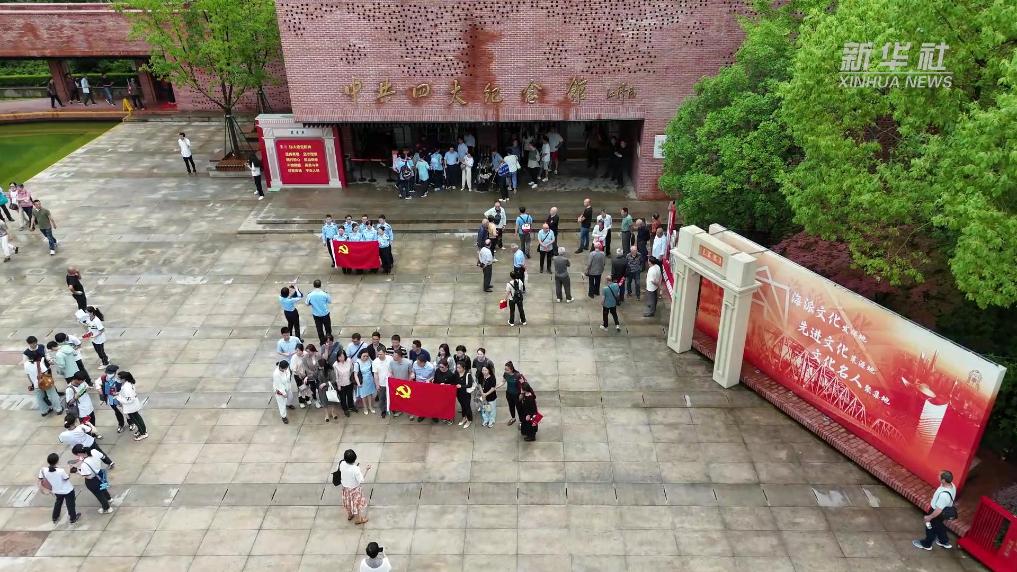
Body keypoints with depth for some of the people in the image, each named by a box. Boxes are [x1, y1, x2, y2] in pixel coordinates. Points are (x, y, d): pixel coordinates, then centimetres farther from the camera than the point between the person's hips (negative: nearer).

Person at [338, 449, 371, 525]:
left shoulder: (342, 464, -22)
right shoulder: (355, 469, -38)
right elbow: (361, 481, -29)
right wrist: (366, 470, -25)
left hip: (345, 488, 5)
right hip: (354, 489, -5)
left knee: (348, 502, 30)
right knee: (356, 503, 20)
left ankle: (349, 516, 53)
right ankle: (358, 519, 39)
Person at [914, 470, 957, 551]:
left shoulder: (944, 495, -44)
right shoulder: (951, 485, -16)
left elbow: (938, 510, -33)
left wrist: (929, 517, -16)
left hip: (937, 514, -7)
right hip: (944, 511, 7)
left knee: (931, 528, 19)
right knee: (939, 526, 32)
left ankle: (926, 544, 44)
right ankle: (944, 542, 55)